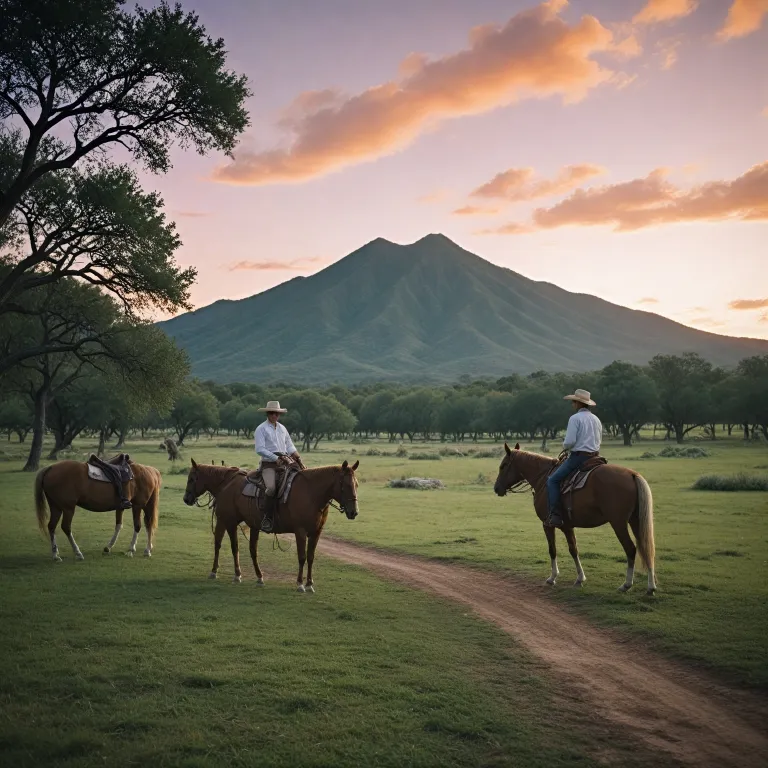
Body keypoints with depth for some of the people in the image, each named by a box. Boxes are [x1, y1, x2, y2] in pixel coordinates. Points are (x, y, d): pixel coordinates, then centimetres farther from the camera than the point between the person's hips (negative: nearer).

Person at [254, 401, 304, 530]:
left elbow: (290, 446, 20)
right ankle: (267, 518, -19)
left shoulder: (282, 428, 18)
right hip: (269, 464, -6)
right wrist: (276, 458, -15)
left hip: (285, 462, 6)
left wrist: (298, 459, 4)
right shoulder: (261, 429, 0)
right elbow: (260, 449, -9)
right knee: (271, 488, -29)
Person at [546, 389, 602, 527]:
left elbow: (569, 441, -18)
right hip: (594, 457, 8)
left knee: (552, 480, -4)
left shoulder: (575, 418, -11)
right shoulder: (596, 419, 15)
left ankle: (555, 515, -14)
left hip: (578, 457, -8)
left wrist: (564, 447, 3)